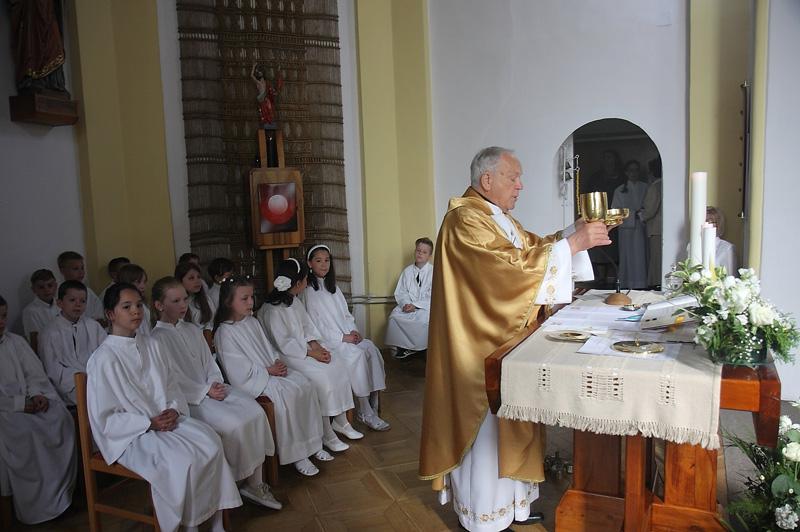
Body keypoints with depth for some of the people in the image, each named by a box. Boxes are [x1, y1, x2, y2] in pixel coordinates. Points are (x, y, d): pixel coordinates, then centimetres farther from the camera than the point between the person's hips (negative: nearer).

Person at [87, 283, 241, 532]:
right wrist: (149, 424, -17)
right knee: (181, 462, -28)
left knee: (210, 443, -19)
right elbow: (104, 420, -11)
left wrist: (174, 409, -6)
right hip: (130, 435, -5)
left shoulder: (151, 345, 9)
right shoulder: (103, 358, -11)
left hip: (167, 420, 6)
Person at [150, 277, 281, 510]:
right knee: (233, 424, -27)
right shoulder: (157, 338, -6)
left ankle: (255, 482, -7)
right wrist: (206, 392, -14)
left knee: (255, 412, -15)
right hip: (189, 398, -7)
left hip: (211, 388, 7)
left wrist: (216, 383, -4)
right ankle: (240, 480, -4)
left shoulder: (193, 331, 17)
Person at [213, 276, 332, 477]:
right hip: (252, 379, -8)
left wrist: (278, 363, -3)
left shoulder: (253, 322, 14)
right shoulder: (224, 332, -12)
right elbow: (239, 368, -16)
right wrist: (268, 371, -15)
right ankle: (294, 454, -17)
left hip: (272, 370, 8)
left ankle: (313, 443, -3)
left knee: (305, 385, -12)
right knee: (286, 394, -29)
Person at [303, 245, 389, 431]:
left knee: (371, 349, -19)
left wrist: (354, 331, -3)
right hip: (326, 341, -7)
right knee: (357, 354, -29)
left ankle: (372, 407, -20)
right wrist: (343, 337, -15)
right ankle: (365, 412, -21)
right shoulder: (307, 291, -6)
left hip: (346, 336, 7)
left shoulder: (332, 287, 18)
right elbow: (314, 325, -12)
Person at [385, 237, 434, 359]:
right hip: (408, 305, 4)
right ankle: (403, 347, -9)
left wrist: (415, 305, -18)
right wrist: (406, 304, -12)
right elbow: (400, 293, 9)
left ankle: (420, 348, -13)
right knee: (394, 316, -24)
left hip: (426, 307, -4)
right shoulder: (407, 271, 10)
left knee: (423, 319, -35)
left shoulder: (433, 272, -3)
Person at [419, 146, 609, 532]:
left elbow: (531, 247, 19)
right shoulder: (465, 220, -19)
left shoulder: (498, 217, 14)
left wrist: (573, 231, 3)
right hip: (482, 347, -10)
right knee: (486, 427, 3)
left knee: (508, 422, 19)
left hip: (507, 342, 10)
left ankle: (510, 501, 35)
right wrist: (573, 243, -24)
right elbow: (515, 264, -28)